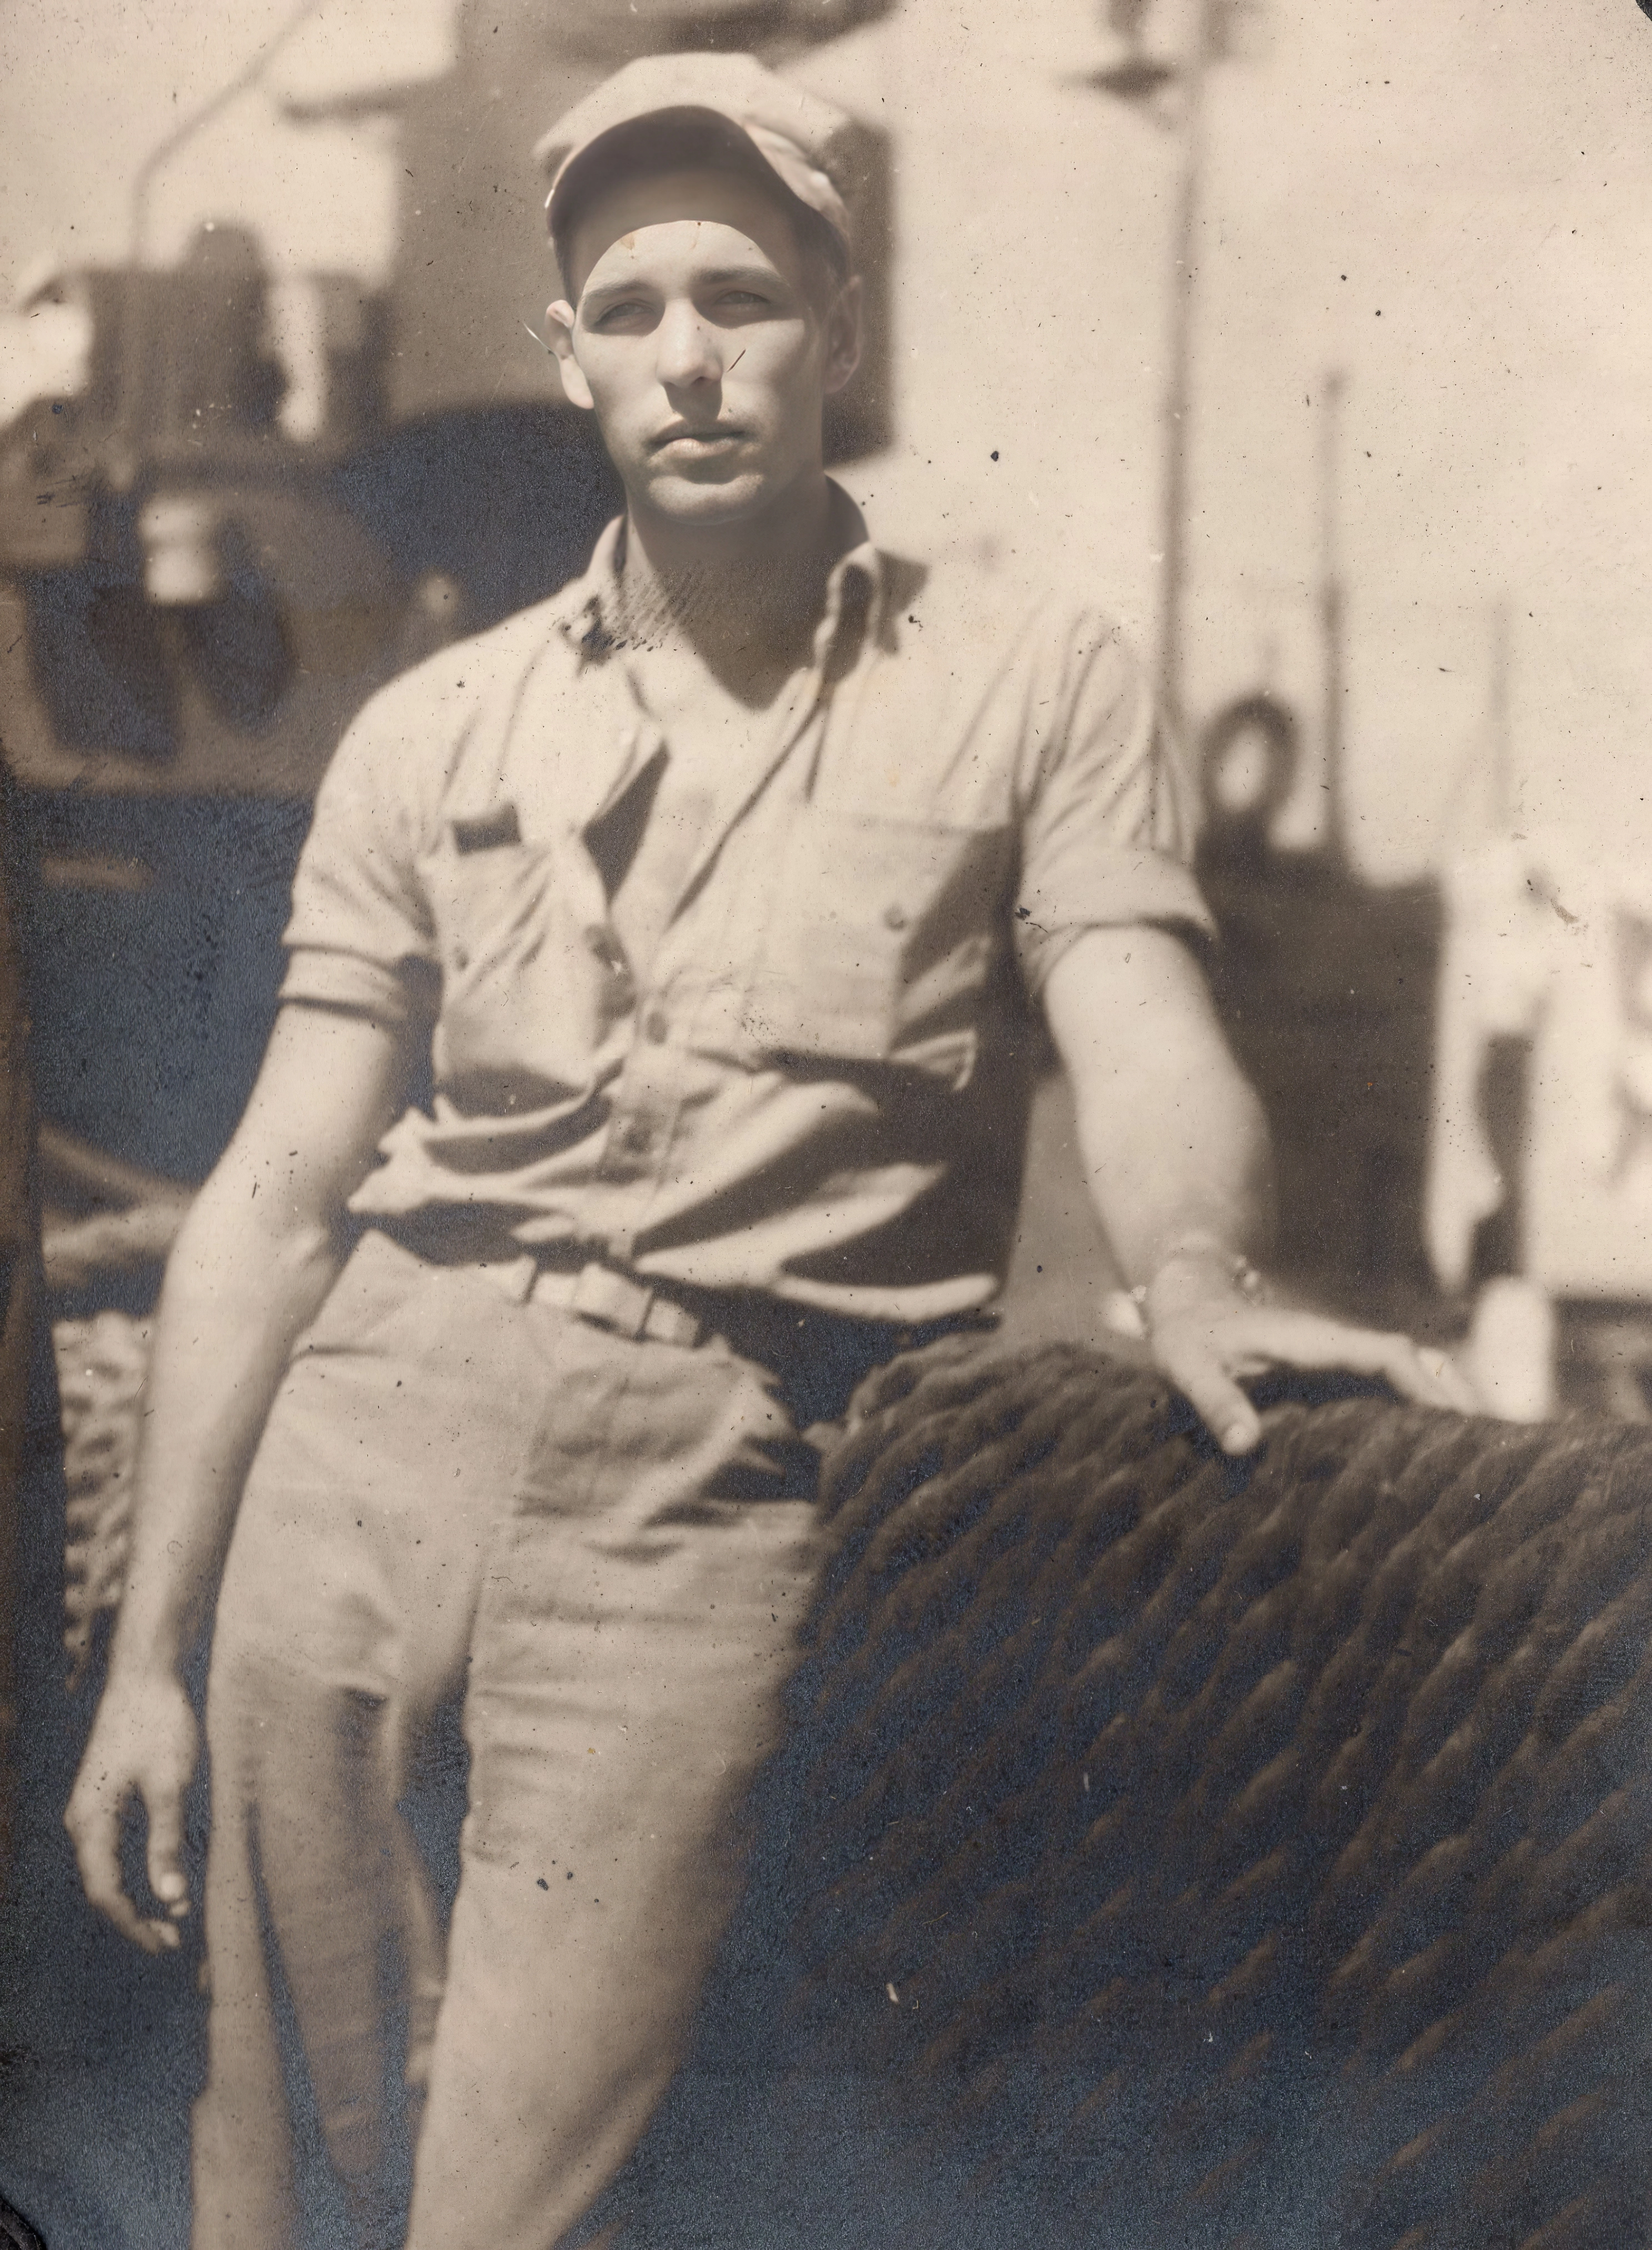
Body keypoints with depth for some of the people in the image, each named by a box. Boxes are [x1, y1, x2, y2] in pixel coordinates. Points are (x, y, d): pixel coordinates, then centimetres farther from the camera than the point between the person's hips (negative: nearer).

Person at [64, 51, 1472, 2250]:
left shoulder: (1033, 684, 6)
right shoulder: (435, 732, 13)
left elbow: (1147, 1051, -7)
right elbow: (276, 1197, 10)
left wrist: (1198, 1275, -31)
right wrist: (151, 1646, 7)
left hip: (713, 1483, -3)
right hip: (376, 1411, 3)